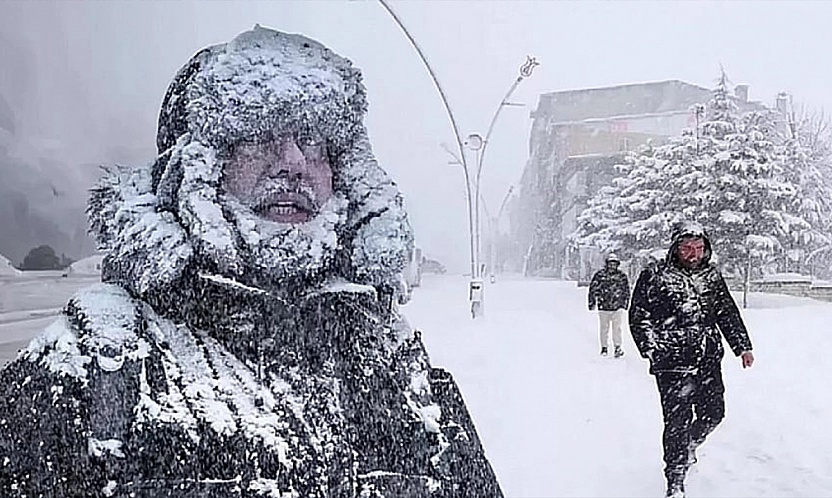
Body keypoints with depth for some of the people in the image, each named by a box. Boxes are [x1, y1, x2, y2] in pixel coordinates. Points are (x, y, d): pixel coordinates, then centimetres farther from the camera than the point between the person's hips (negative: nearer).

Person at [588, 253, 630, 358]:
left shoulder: (622, 276, 1)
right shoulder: (599, 274, -4)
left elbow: (626, 290, 14)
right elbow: (592, 289, 3)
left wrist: (626, 303, 15)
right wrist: (592, 303, 3)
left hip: (617, 307, 0)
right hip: (603, 307, 0)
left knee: (617, 327, -6)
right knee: (603, 328, 9)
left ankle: (618, 347, 0)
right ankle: (604, 347, 20)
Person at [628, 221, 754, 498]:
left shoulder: (712, 276, 10)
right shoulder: (655, 275, -5)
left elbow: (728, 314, 18)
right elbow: (639, 315, -4)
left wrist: (742, 346, 12)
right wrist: (652, 347, -13)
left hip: (709, 361, 5)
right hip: (673, 363, -5)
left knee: (713, 413, 11)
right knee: (678, 420, -6)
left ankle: (688, 446, 44)